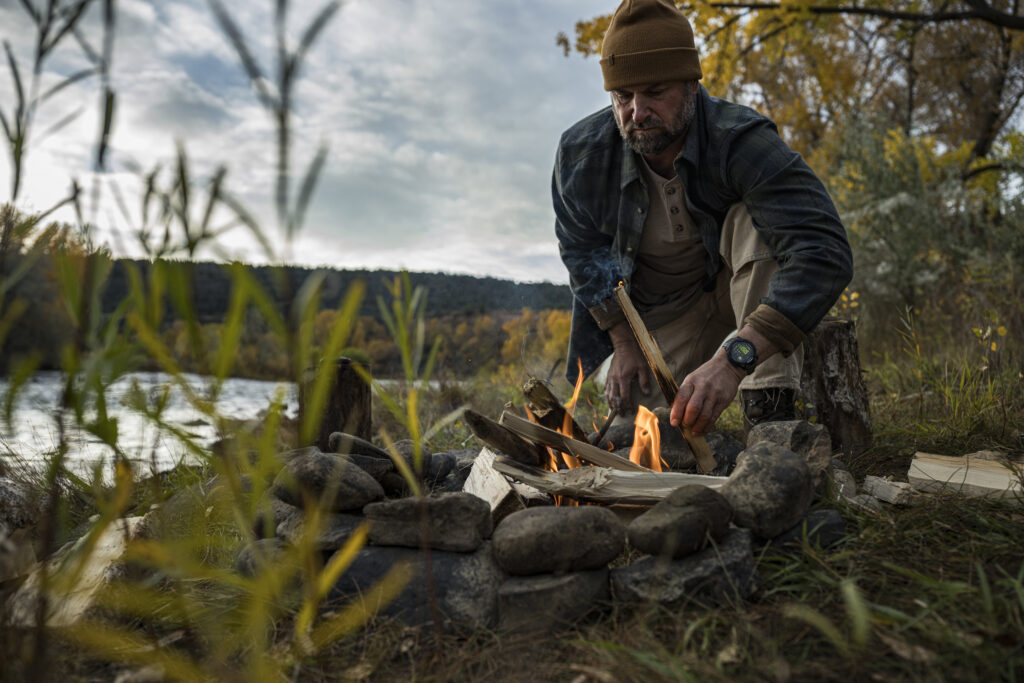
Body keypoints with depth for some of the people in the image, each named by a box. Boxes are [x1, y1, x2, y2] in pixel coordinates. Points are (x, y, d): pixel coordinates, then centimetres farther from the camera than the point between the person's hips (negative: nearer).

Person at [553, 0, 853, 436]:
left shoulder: (742, 141, -32)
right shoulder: (579, 155, -20)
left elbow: (826, 254, -43)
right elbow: (583, 253, -2)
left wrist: (733, 358, -55)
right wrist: (623, 343, -8)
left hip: (747, 284, -3)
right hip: (663, 311, 3)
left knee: (755, 221, -34)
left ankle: (768, 406, -30)